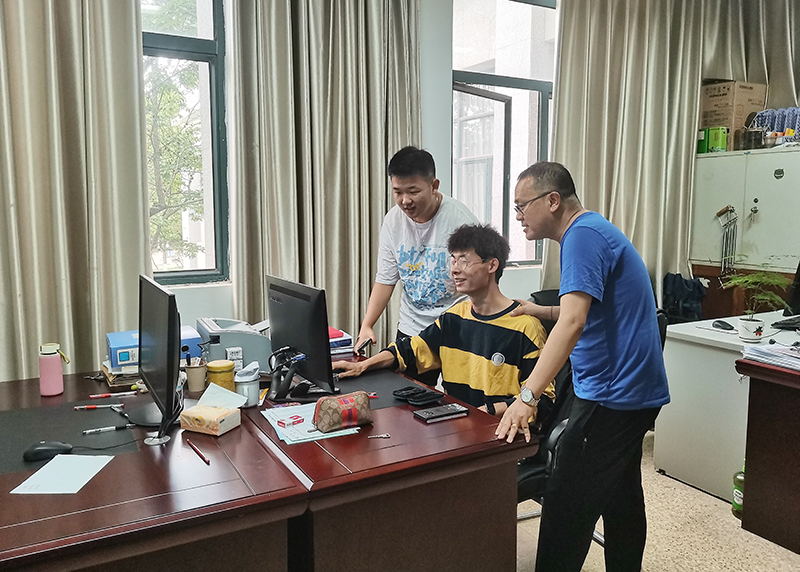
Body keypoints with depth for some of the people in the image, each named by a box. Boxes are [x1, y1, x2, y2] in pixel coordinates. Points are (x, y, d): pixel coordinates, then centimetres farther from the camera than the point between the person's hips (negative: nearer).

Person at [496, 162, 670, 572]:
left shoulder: (583, 236, -17)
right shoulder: (593, 231, 16)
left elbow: (573, 322, -30)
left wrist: (527, 397, -34)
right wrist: (540, 311, 13)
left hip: (611, 396, -11)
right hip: (636, 392, 11)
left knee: (566, 506, -6)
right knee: (622, 498, 21)